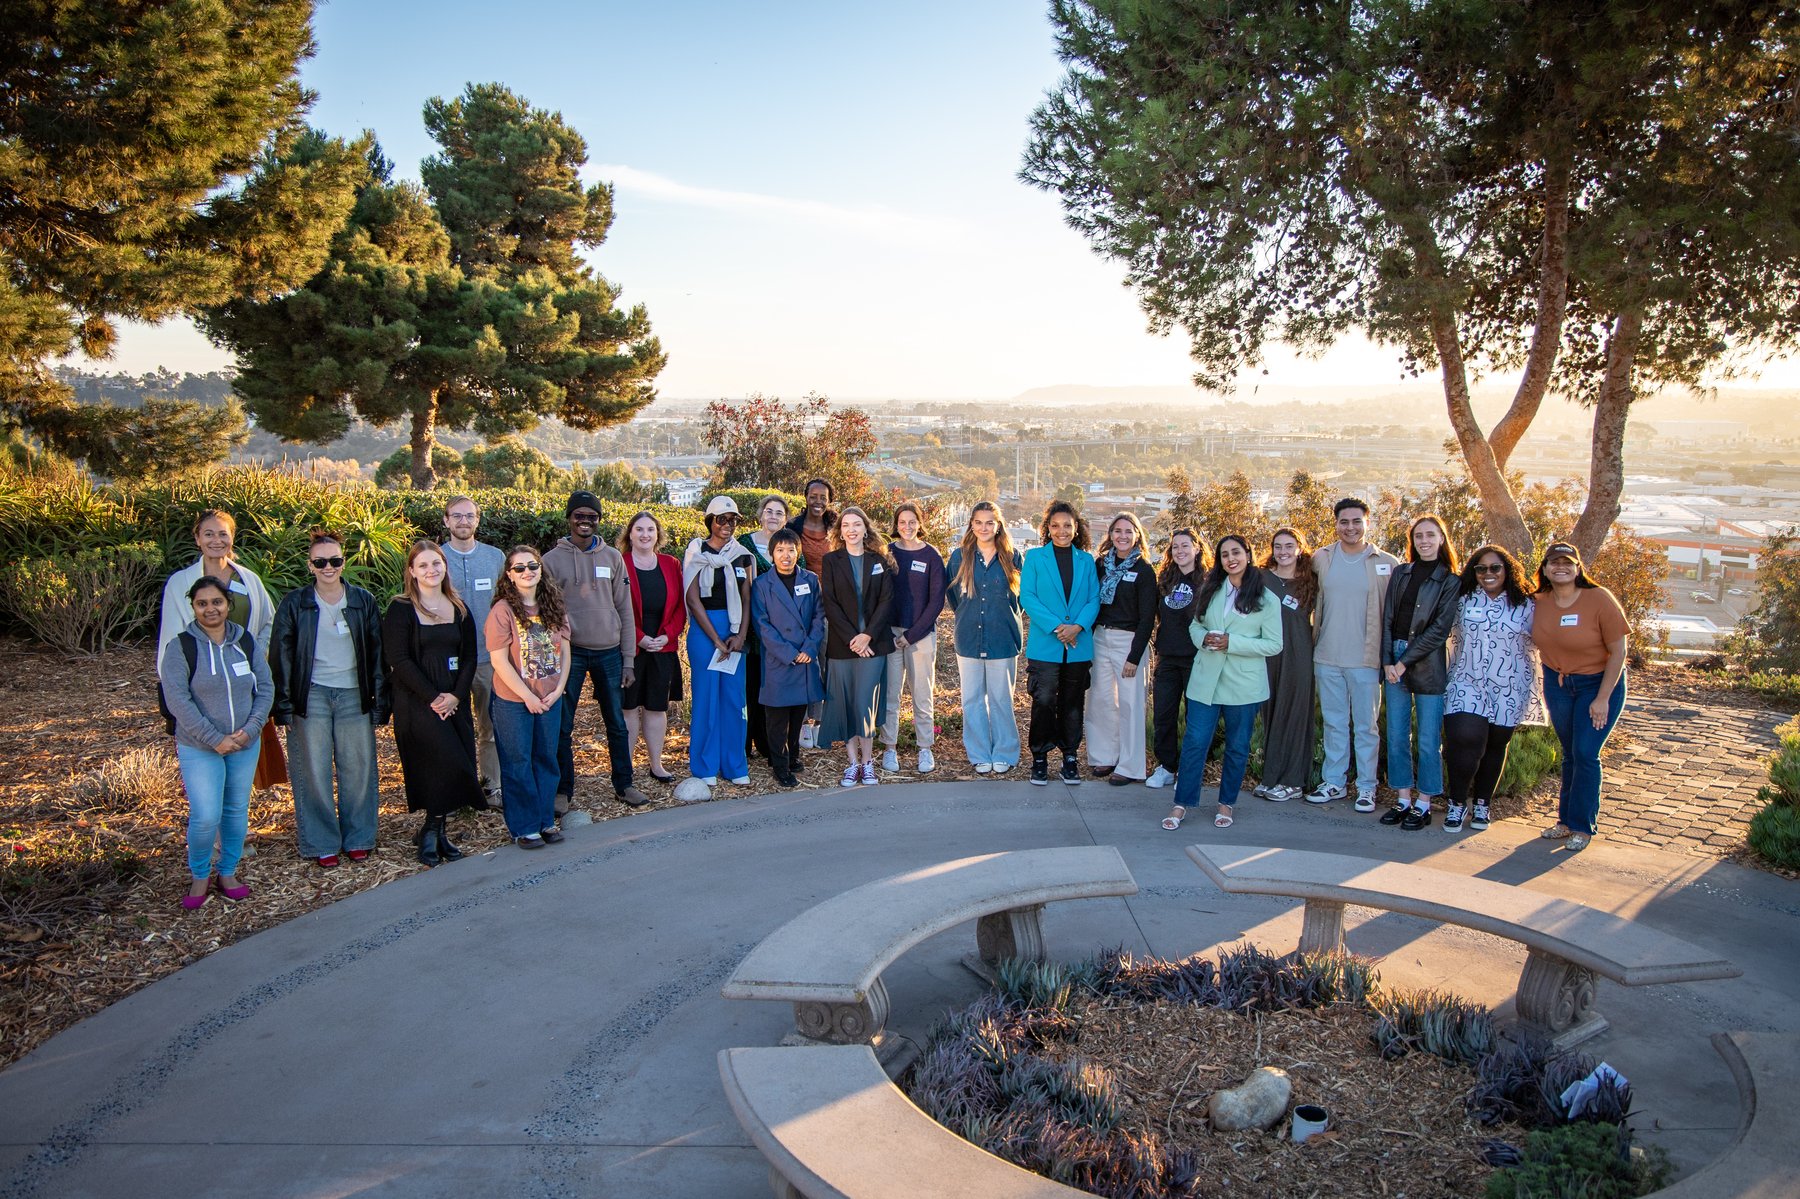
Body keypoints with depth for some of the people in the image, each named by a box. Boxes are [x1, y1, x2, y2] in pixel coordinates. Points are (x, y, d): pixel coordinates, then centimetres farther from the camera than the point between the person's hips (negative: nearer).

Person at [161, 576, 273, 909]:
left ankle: (228, 872, 28)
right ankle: (200, 876, 13)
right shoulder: (181, 646, -9)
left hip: (245, 745, 4)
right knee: (206, 816, -10)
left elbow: (266, 688, 4)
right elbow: (177, 700, -13)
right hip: (199, 748, -4)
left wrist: (250, 729, -10)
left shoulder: (246, 642, 3)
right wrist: (214, 739, -18)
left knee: (237, 811, 11)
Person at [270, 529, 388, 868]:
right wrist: (284, 706, -4)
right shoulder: (295, 603, 0)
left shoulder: (363, 601, 5)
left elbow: (377, 653, 7)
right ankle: (321, 843, 14)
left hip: (354, 695, 1)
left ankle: (358, 838, 18)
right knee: (314, 772, 3)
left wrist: (379, 700, 3)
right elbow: (280, 656, 1)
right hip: (311, 696, -1)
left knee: (358, 769, 4)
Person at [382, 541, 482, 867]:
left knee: (454, 766, 2)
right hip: (417, 702, -5)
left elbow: (469, 656, 8)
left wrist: (456, 695, -7)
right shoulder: (401, 610, -4)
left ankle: (436, 831, 15)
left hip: (454, 701, 5)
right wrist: (433, 698, -14)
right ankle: (432, 831, 3)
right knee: (448, 765, -14)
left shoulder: (459, 609, 11)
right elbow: (399, 660, -10)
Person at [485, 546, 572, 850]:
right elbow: (499, 661, -15)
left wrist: (558, 689, -5)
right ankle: (523, 827, 16)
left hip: (550, 700, 5)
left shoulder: (554, 607, 3)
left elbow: (565, 651, 6)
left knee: (547, 759, 13)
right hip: (513, 702, -5)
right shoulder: (503, 610, -13)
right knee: (518, 764, 5)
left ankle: (546, 820, 26)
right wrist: (528, 696, -14)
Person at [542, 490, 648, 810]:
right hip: (569, 652, -2)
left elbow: (625, 611, 7)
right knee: (562, 727, 3)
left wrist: (628, 659, 3)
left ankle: (624, 785, 21)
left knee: (617, 724, 9)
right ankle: (563, 790, 15)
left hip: (608, 652, 2)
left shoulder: (612, 557, 7)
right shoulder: (552, 560, 1)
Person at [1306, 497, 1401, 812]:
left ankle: (1366, 787, 15)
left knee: (1365, 726, 5)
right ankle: (1334, 782, 22)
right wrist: (1312, 646, 7)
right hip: (1327, 658, 3)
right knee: (1334, 724, 13)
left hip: (1366, 659, -3)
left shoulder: (1387, 564, -4)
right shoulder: (1321, 559, 3)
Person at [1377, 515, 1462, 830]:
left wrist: (1405, 662, -11)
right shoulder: (1400, 574, 10)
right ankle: (1403, 800, 16)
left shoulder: (1452, 580, -1)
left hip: (1429, 665, -4)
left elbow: (1439, 629, -7)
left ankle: (1424, 805, 11)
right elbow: (1388, 619, 7)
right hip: (1394, 662, 4)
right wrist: (1388, 661, -4)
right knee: (1396, 736, 7)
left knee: (1427, 740, 1)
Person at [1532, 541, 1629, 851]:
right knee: (1570, 754, 11)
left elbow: (1618, 651, -15)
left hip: (1599, 683, -4)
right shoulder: (1540, 602, -6)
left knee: (1585, 755, -7)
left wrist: (1603, 698, -16)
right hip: (1557, 683, 4)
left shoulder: (1599, 600, -19)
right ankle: (1566, 820, 21)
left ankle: (1582, 826, 5)